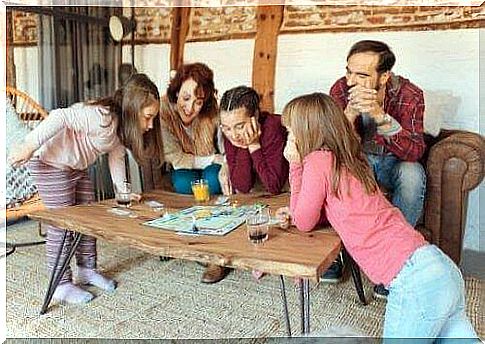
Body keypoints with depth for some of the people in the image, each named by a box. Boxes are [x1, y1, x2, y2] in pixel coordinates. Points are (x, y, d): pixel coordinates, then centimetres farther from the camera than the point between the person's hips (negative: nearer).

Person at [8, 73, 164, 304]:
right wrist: (29, 147, -37)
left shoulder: (122, 126, -1)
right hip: (50, 163, -10)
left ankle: (86, 270, 27)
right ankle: (61, 285, 8)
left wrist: (123, 189, 0)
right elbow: (60, 118, -37)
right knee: (62, 225, -5)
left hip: (76, 168, 10)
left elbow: (116, 156, 8)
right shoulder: (102, 118, -32)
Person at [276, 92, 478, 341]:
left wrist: (295, 164, 2)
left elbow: (304, 224, 2)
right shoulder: (348, 159, 16)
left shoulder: (318, 160, -9)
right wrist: (297, 212, 12)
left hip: (413, 279, -9)